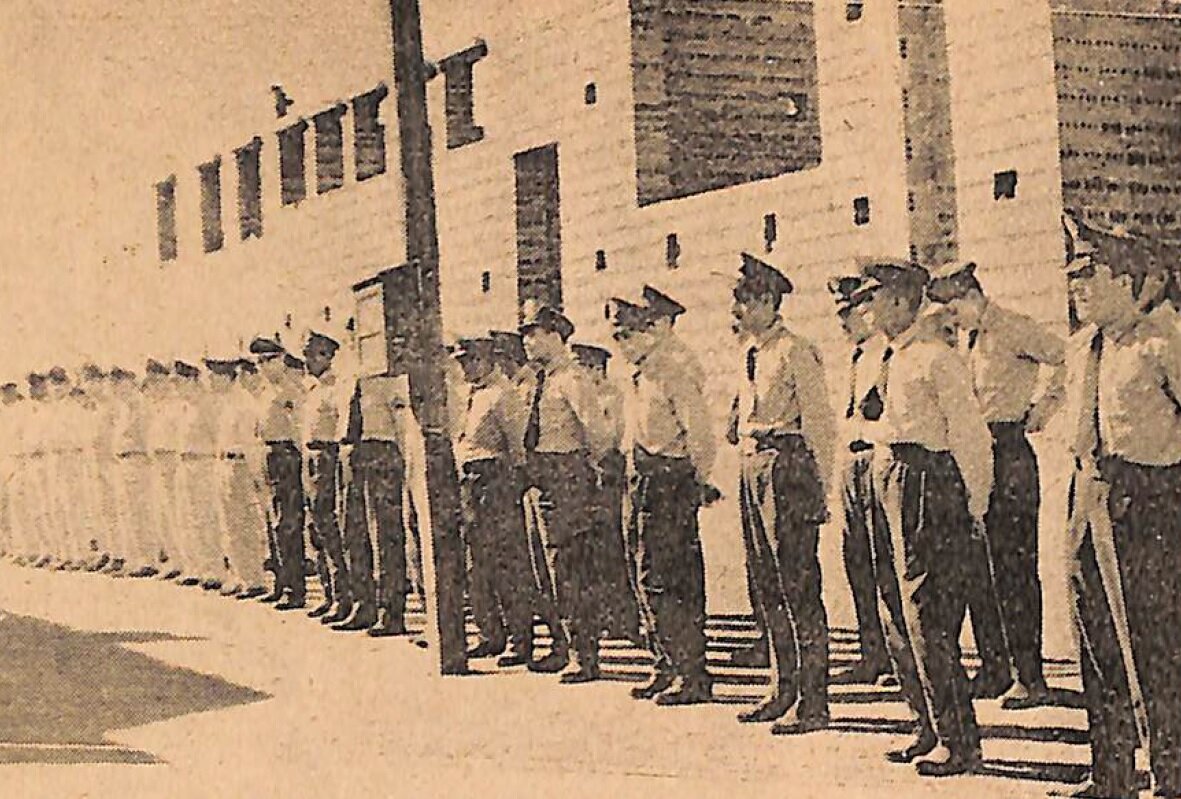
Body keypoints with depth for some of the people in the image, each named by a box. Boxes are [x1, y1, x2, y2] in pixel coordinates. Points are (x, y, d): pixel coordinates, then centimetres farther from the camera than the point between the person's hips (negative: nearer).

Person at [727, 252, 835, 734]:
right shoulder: (750, 351, 15)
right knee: (764, 586, 13)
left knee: (799, 587, -6)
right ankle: (784, 690, 23)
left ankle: (814, 703, -3)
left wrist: (819, 491, -15)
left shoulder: (795, 351, -10)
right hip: (753, 471, 9)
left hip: (788, 468, -9)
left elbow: (819, 425, -13)